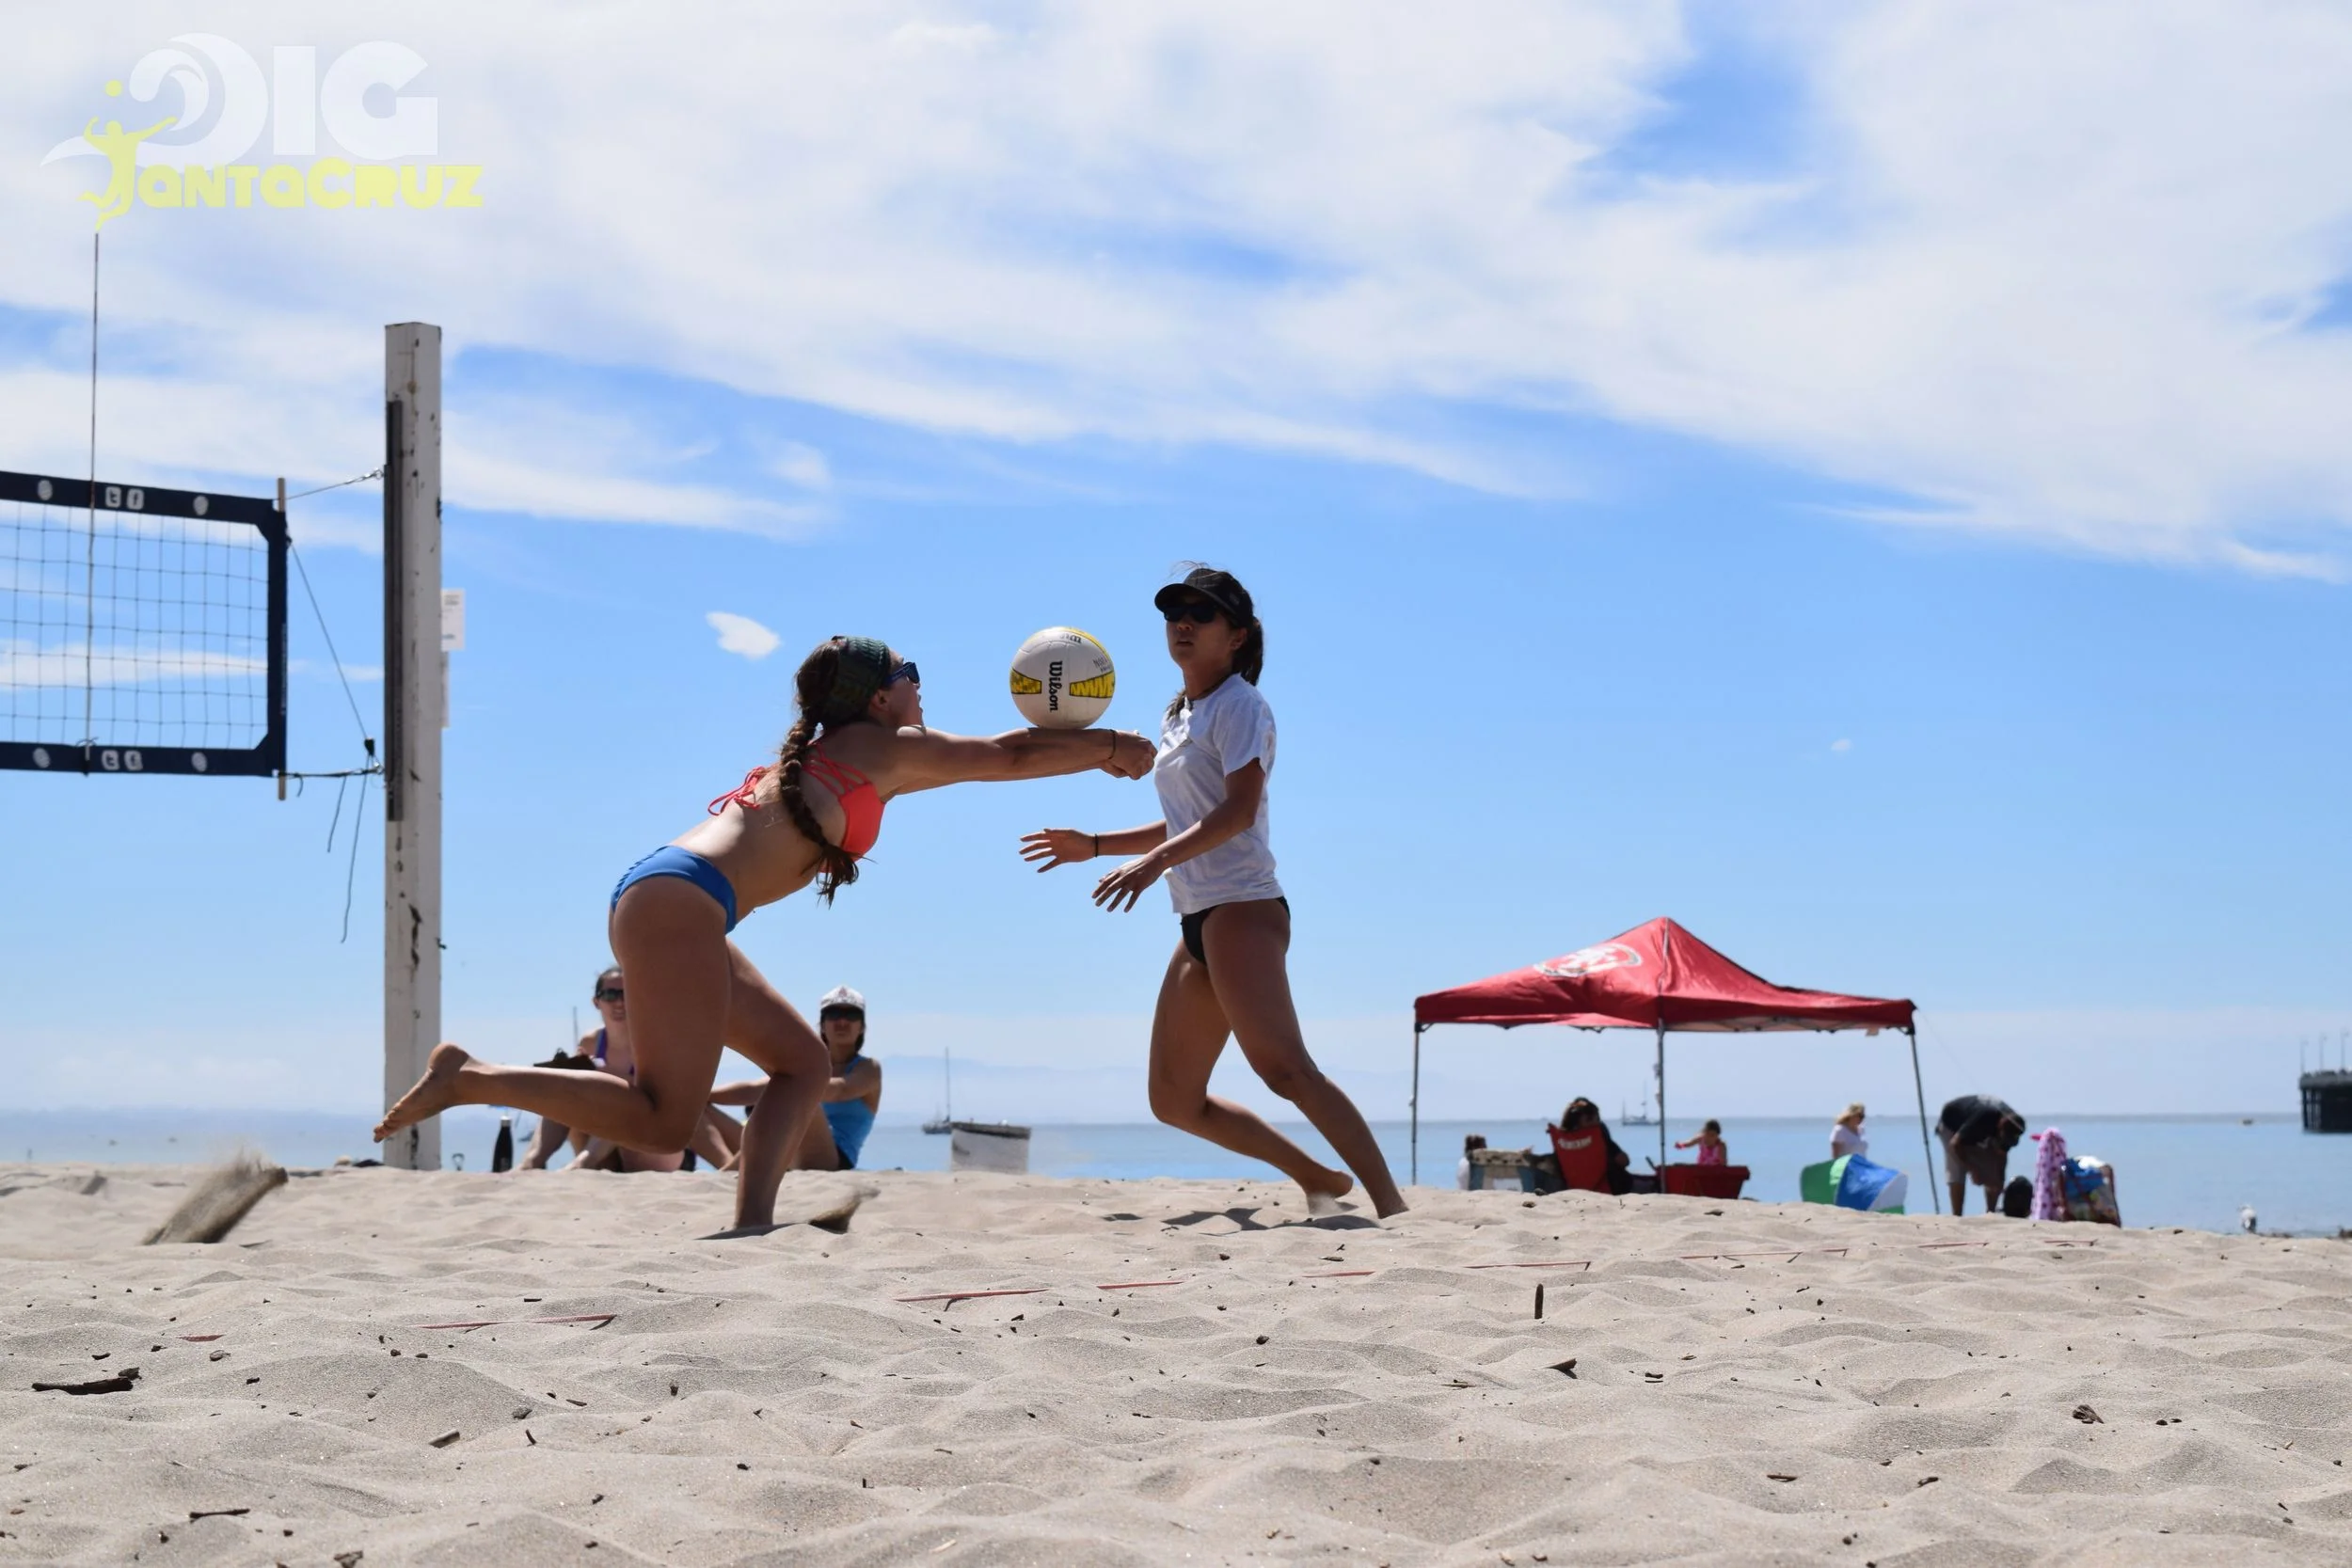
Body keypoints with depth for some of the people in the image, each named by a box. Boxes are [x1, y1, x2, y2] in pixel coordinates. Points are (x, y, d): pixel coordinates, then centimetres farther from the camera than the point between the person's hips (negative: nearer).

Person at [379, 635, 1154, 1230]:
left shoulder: (830, 754, 30)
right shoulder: (882, 747, 7)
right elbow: (1009, 755, 11)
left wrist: (1085, 749, 42)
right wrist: (1110, 748, 25)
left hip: (654, 900, 10)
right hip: (681, 898, -10)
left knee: (802, 1060, 14)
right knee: (662, 1122, -14)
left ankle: (752, 1220, 1)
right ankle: (466, 1079, -15)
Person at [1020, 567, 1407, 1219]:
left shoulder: (1238, 705, -4)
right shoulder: (1176, 717, 22)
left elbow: (1239, 809, -18)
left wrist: (1157, 860, -29)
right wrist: (1094, 845, 25)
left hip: (1241, 909, -9)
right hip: (1199, 921, 9)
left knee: (1284, 1070, -24)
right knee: (1174, 1101, 8)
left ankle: (1389, 1203, -27)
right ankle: (1320, 1180, 15)